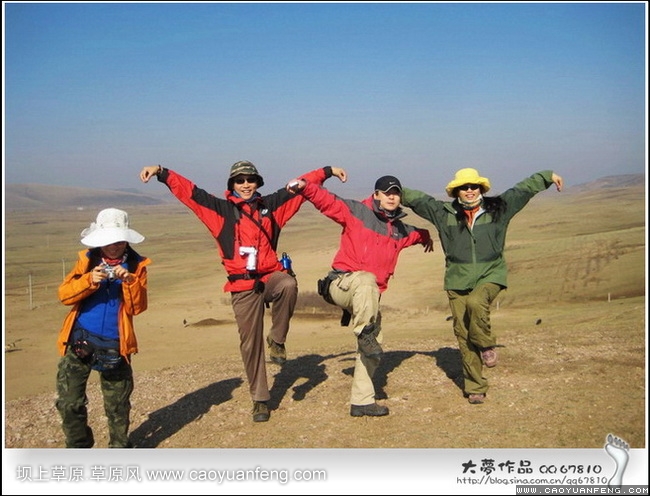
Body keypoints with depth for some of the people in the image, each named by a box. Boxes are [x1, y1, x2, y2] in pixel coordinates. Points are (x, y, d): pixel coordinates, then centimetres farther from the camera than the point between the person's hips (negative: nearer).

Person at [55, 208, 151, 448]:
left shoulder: (136, 265, 1)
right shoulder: (86, 260, 4)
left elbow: (137, 307, -8)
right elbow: (64, 294, -7)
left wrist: (129, 281, -22)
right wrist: (90, 281, -23)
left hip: (115, 346, -1)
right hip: (79, 341, 1)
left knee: (118, 405, 8)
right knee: (69, 403, 2)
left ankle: (120, 448, 25)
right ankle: (78, 448, 22)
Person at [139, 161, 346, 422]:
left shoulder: (271, 204, 10)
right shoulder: (221, 209, 5)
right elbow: (188, 190, -1)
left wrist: (328, 171, 15)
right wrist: (161, 172, -12)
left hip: (271, 276, 1)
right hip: (243, 287, -1)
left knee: (289, 285, -35)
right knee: (250, 344, 2)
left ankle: (277, 340, -12)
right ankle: (260, 399, 17)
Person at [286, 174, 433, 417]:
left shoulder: (400, 230, 16)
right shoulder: (356, 212, -4)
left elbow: (417, 234, 42)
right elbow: (326, 200, -15)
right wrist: (304, 186, -32)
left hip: (368, 297, 7)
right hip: (342, 283, -7)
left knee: (371, 350, 7)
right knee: (367, 280, -42)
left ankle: (362, 401, 19)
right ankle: (365, 334, -32)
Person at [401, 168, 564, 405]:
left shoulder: (497, 208, 5)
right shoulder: (444, 212, 6)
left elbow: (524, 189, 14)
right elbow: (417, 198, 12)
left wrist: (548, 176, 20)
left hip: (490, 276, -2)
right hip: (458, 279, 2)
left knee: (476, 302, -35)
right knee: (464, 335, 1)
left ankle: (487, 345, -6)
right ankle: (475, 388, 12)